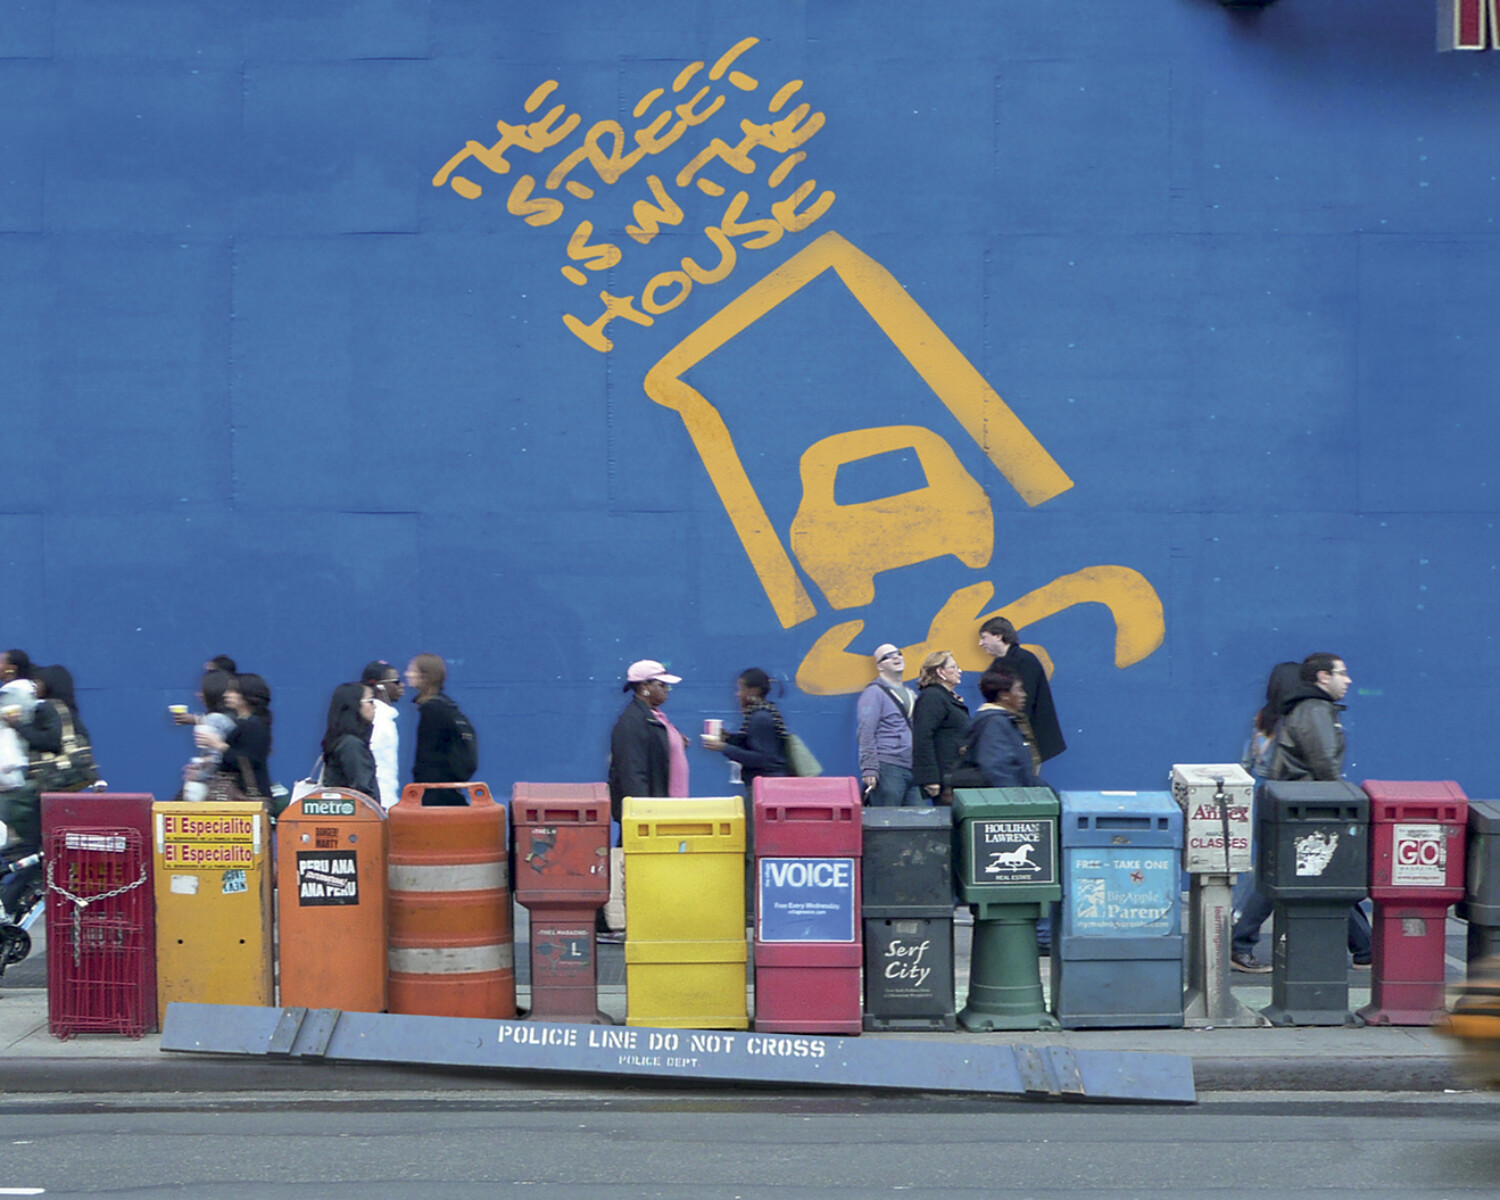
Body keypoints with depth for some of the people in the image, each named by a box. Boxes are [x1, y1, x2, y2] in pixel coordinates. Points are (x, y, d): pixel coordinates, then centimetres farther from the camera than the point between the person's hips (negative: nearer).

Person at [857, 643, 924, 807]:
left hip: (914, 770, 7)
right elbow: (866, 734, -9)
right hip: (888, 769, -7)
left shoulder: (910, 694, 22)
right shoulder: (874, 692, -1)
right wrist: (869, 770, -17)